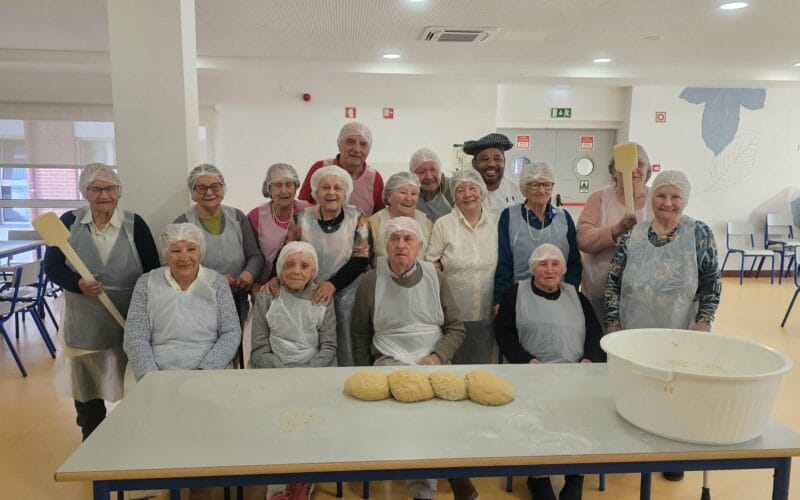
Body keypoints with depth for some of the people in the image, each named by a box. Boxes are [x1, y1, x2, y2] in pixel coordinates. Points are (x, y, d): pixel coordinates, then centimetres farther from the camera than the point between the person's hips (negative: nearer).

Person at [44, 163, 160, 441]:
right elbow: (52, 266, 2)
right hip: (84, 323, 2)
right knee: (85, 388, 13)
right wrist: (77, 284, -18)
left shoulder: (134, 224, -4)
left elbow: (152, 272, -2)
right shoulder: (69, 222, 0)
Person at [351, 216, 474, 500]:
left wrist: (437, 356, -8)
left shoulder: (435, 277, 7)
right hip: (390, 362, -1)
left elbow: (456, 329, 9)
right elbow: (360, 336, 10)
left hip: (434, 362, 1)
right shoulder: (371, 280, 3)